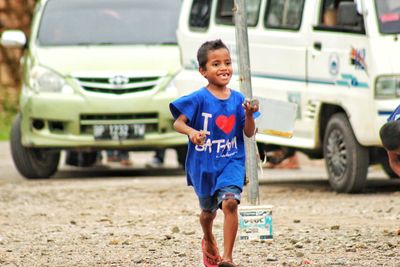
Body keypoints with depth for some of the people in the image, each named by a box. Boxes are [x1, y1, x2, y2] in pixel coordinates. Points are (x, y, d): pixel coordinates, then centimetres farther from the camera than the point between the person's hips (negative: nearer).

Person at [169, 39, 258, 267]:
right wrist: (191, 132, -37)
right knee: (208, 211, 18)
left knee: (230, 202, -24)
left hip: (231, 162, 1)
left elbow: (249, 133, 0)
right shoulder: (199, 99, -12)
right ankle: (209, 241, 53)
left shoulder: (238, 99, -2)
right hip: (204, 164, -1)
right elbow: (178, 123, -17)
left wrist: (249, 114, -19)